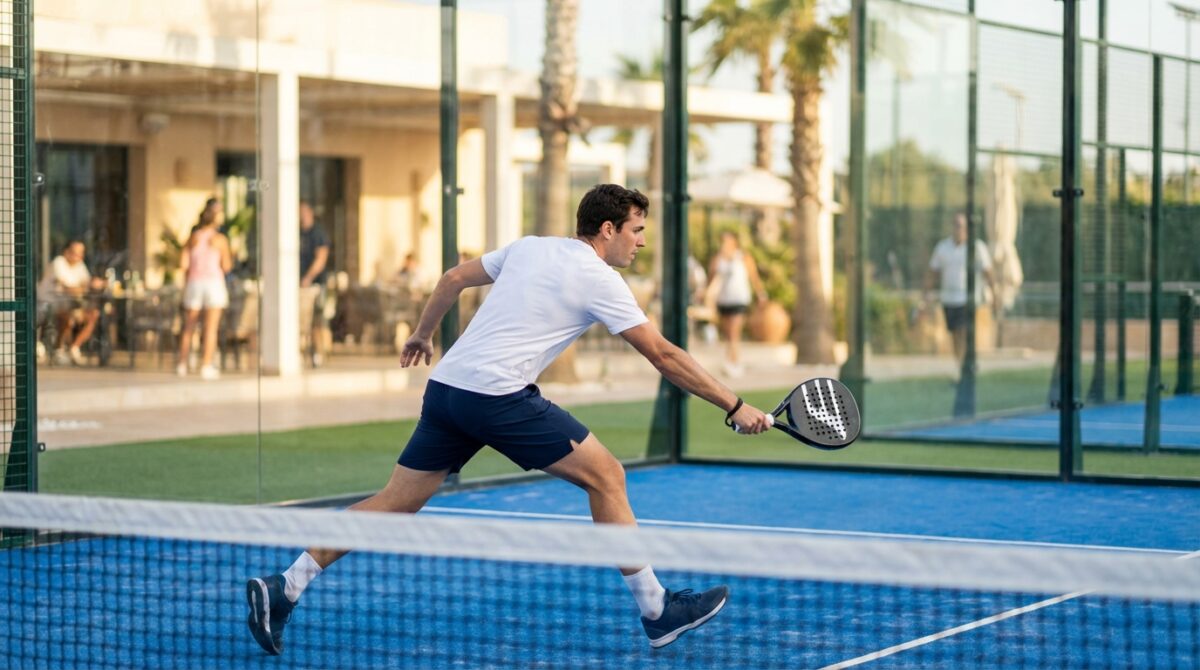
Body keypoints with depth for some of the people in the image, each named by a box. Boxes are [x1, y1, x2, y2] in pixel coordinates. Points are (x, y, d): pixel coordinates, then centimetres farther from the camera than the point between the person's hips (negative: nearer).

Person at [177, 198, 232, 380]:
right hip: (214, 282, -3)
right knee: (211, 329, -1)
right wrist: (230, 256, 15)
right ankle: (206, 367, -5)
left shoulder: (193, 237, 2)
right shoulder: (220, 240, -5)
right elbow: (226, 266, -4)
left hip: (194, 283, 3)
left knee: (188, 326, 14)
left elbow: (183, 264, -1)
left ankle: (182, 365, 19)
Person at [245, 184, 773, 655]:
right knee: (605, 476, 0)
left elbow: (455, 277, 26)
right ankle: (657, 611, 3)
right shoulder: (599, 280, -1)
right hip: (498, 396, -7)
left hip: (445, 385, 7)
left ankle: (283, 590, 4)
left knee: (397, 501, 10)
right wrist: (735, 407, 1)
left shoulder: (528, 247, 18)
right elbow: (663, 356, -2)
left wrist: (423, 333, 41)